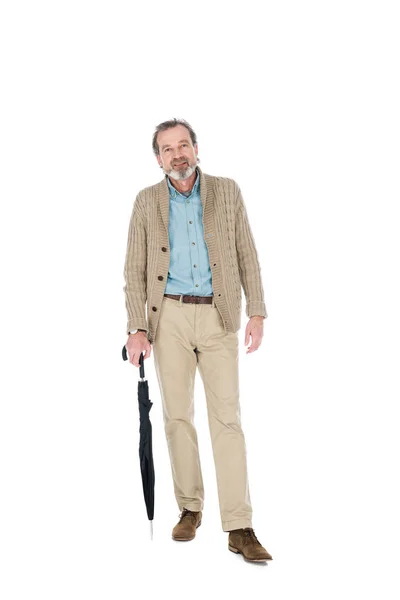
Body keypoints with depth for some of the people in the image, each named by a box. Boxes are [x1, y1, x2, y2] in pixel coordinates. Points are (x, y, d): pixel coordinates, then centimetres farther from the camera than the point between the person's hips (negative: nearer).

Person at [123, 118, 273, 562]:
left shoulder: (227, 191, 5)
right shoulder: (147, 201, 5)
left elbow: (247, 255, 4)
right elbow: (135, 270, 4)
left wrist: (257, 312, -4)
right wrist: (137, 327, -5)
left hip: (218, 317, -1)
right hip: (169, 317, 1)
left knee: (227, 417, -5)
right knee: (177, 416, 6)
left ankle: (239, 529, -4)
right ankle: (190, 508, 22)